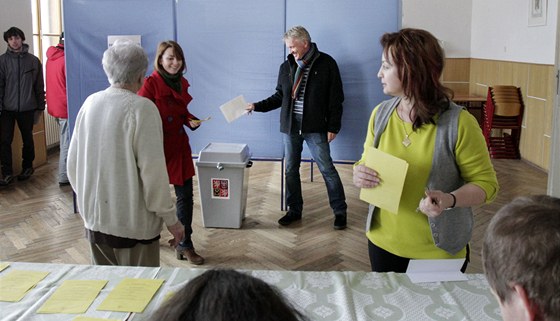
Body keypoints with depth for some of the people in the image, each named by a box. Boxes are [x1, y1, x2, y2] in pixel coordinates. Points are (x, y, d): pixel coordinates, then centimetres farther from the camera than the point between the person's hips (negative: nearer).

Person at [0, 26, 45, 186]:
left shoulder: (33, 60, 1)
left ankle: (27, 167, 29)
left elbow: (39, 86, 5)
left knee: (28, 139, 12)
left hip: (27, 108, 0)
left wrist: (40, 106, 4)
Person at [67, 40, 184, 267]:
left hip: (94, 218, 6)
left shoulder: (90, 103, 2)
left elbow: (72, 163, 9)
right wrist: (170, 219, -10)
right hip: (133, 223, -6)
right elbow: (153, 171, -18)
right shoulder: (141, 108, -16)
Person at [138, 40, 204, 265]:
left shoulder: (182, 83, 7)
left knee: (185, 195, 6)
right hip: (159, 147, -6)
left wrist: (192, 121, -3)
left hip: (180, 147, 6)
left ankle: (185, 245, 17)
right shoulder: (151, 84, -14)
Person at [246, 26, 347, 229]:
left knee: (327, 169, -1)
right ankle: (294, 210, 24)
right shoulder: (286, 66, 7)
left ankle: (340, 211, 11)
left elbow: (336, 98, -5)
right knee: (291, 169, 10)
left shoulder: (326, 63, -6)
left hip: (315, 128, -5)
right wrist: (257, 106, 4)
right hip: (290, 127, 5)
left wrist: (333, 127, -8)